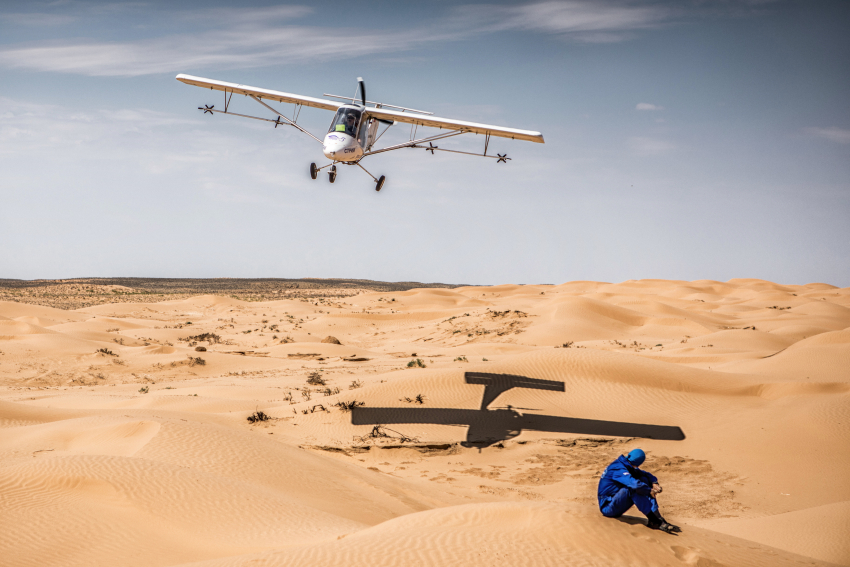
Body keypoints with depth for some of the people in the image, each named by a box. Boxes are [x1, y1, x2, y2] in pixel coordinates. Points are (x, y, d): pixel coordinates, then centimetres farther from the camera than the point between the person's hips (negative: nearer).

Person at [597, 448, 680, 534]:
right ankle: (657, 522, -34)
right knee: (633, 488, -31)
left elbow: (644, 474, 14)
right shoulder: (618, 469, -21)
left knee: (644, 480, -2)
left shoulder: (627, 466, 9)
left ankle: (657, 518, -18)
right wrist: (650, 491, -22)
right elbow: (634, 484, -35)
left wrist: (654, 483, -6)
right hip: (607, 507, -9)